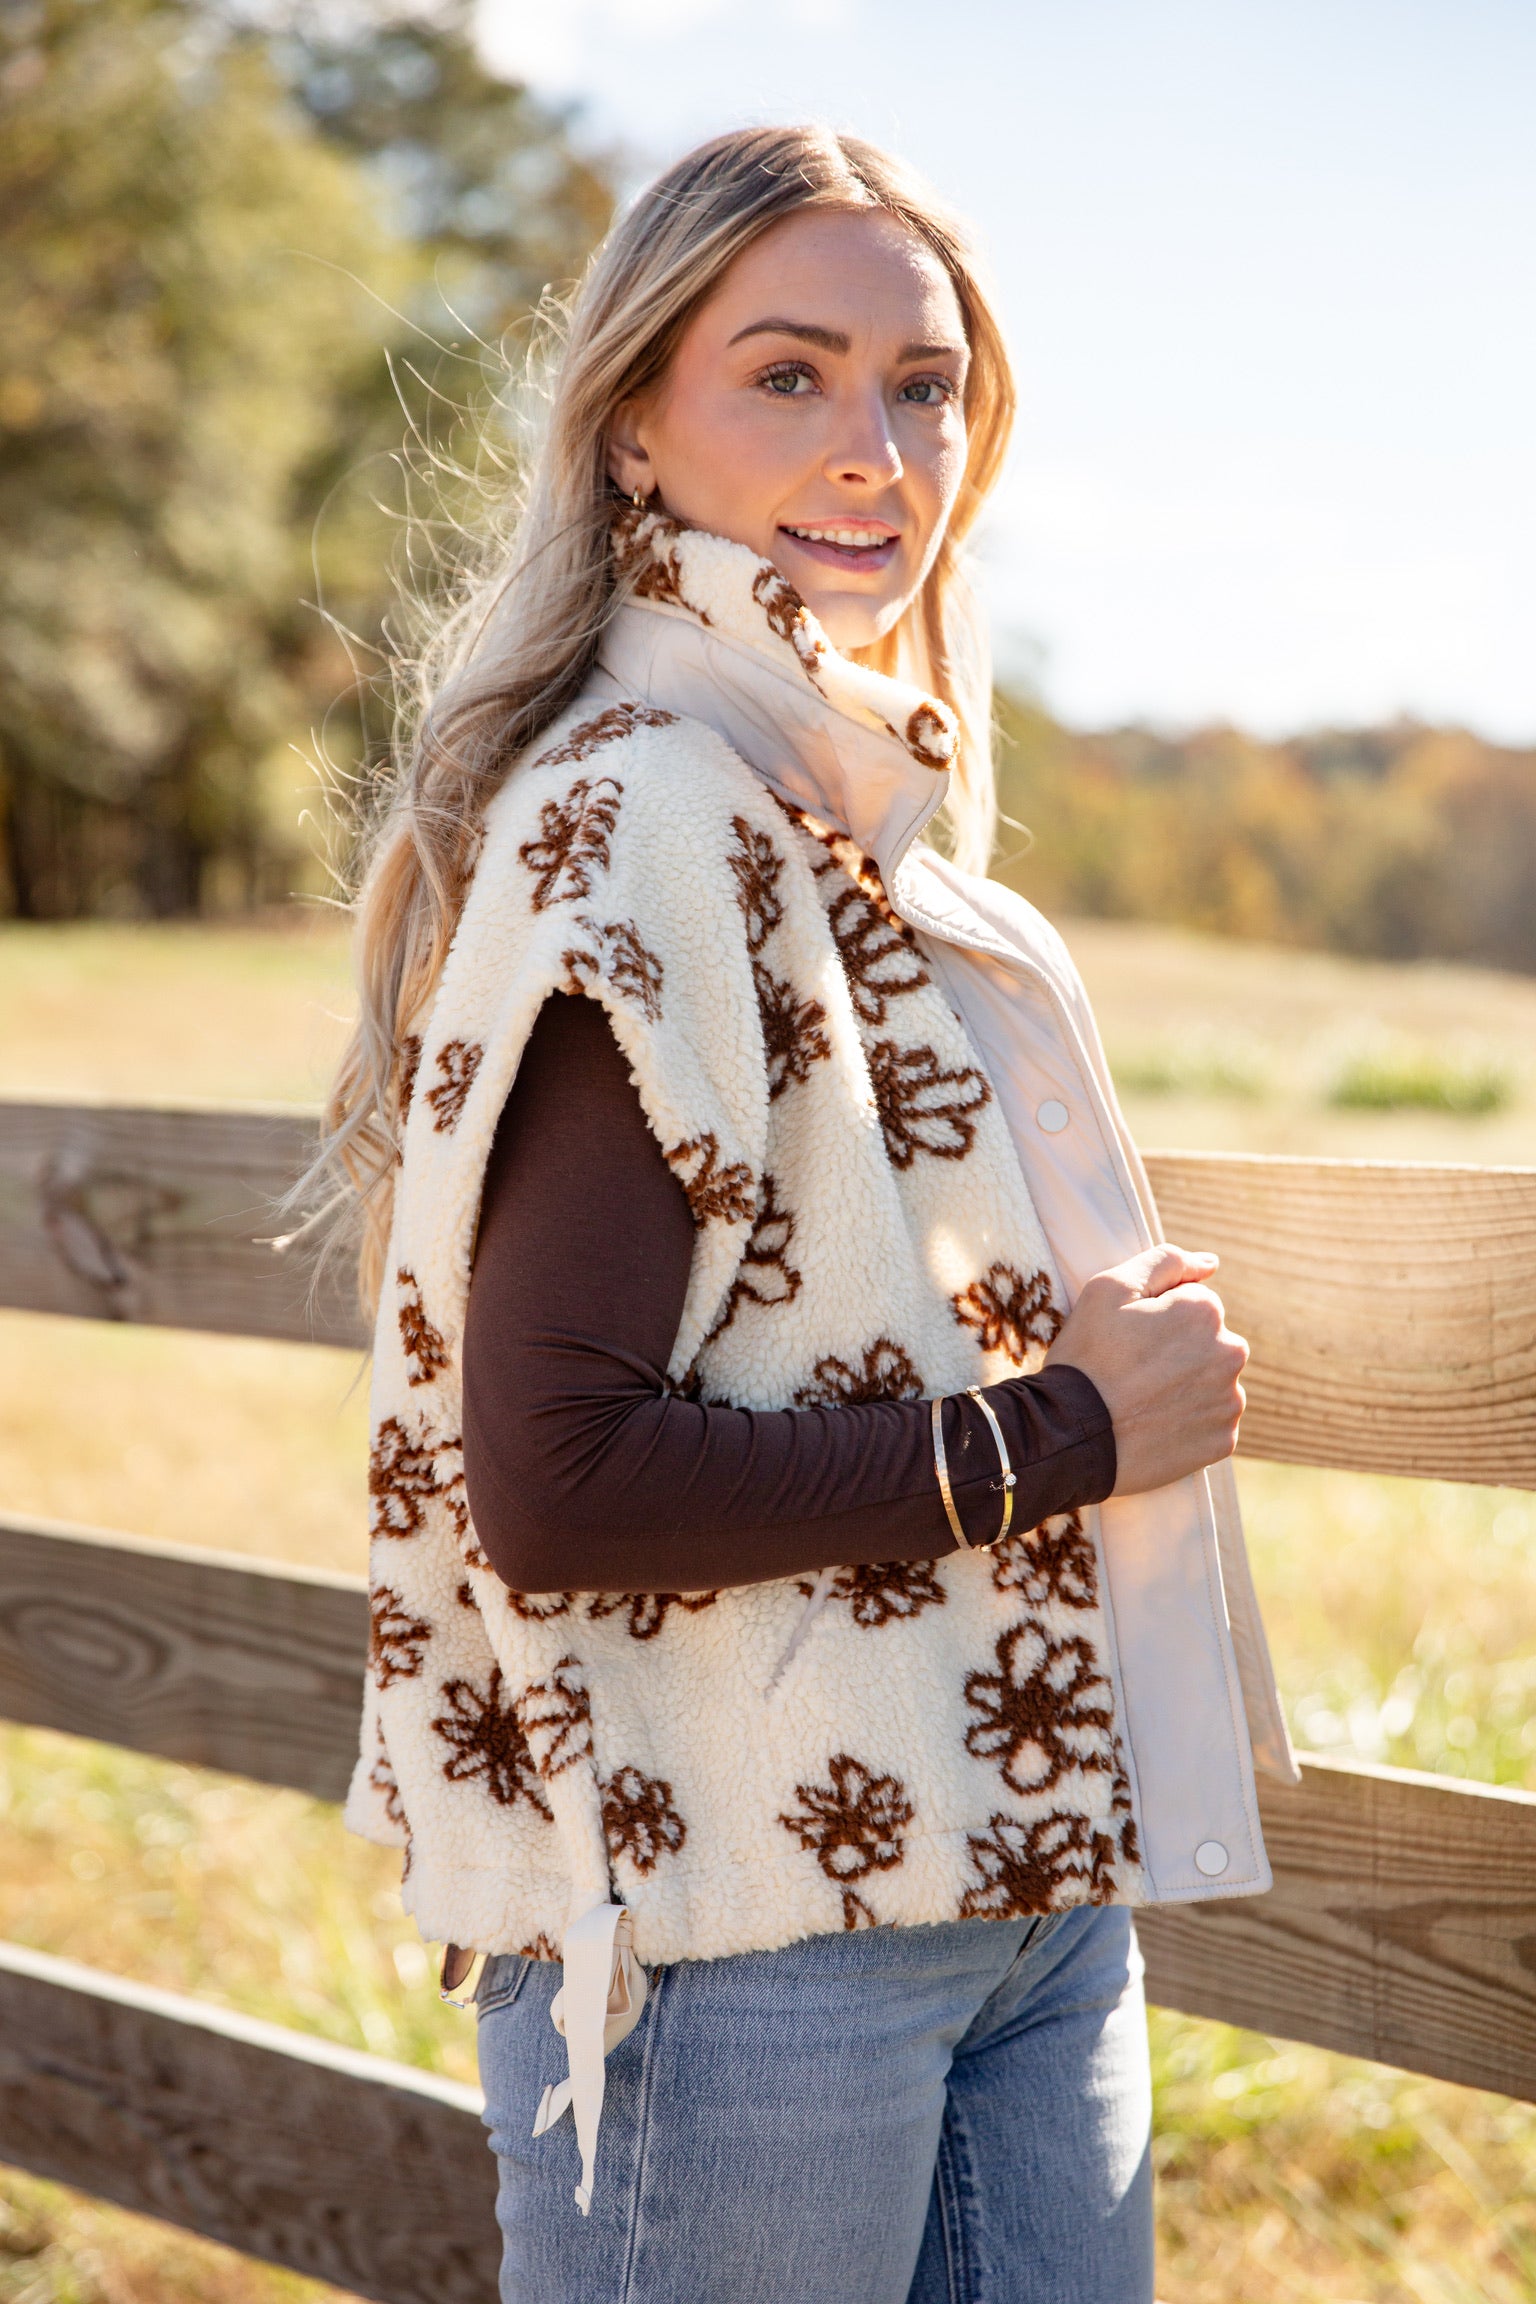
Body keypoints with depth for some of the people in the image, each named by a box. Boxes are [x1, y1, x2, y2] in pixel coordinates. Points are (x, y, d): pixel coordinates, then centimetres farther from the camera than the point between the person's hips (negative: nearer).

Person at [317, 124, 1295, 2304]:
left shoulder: (870, 814, 11)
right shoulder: (637, 821, -16)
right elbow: (554, 1485, -23)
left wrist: (1131, 1359, 1)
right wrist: (1063, 1433, -16)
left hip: (1024, 1879, 8)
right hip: (748, 1936, -8)